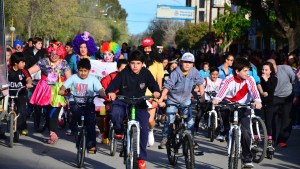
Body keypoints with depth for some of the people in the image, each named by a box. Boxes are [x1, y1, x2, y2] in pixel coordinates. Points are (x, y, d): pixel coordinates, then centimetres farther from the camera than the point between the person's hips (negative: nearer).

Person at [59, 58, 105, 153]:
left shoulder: (93, 79, 0)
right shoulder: (74, 78, 1)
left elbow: (100, 89, -12)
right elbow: (65, 85, -8)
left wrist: (104, 95, -33)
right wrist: (62, 90, -31)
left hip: (88, 103, 1)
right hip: (75, 102, 0)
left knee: (91, 121, -17)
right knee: (76, 110, -34)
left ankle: (91, 145, -11)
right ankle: (73, 127, -4)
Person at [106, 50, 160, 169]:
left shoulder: (146, 73, -2)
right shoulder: (123, 73, -6)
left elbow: (154, 85, -9)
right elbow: (112, 86, -12)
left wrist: (156, 92, -32)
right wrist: (110, 93, -35)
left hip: (139, 105, 1)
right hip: (123, 102, -1)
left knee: (143, 127, -17)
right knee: (115, 113, -36)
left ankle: (142, 158, -2)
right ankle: (119, 131, -1)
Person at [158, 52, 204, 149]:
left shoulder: (194, 72, -12)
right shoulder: (175, 73, -22)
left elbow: (200, 83, 0)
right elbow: (167, 86, -26)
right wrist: (161, 98, -35)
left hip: (185, 100, 3)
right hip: (173, 99, -3)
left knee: (190, 120, -5)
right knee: (169, 120, -8)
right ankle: (165, 139, 6)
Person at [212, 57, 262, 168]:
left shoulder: (249, 79, -12)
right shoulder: (229, 80, -16)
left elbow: (254, 90, -28)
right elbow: (223, 90, -33)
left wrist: (257, 101, -50)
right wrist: (217, 99, -55)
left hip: (244, 107, -1)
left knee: (246, 132, -14)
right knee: (224, 107, -31)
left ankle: (247, 159, -3)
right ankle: (224, 130, 1)